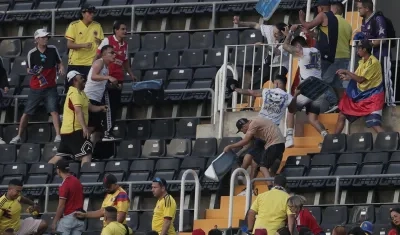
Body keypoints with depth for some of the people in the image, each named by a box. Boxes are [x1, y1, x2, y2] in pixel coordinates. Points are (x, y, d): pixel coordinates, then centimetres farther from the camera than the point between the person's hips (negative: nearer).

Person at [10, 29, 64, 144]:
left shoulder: (53, 50, -2)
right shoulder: (32, 54, -7)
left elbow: (59, 62, 11)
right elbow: (29, 70, 0)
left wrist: (61, 68, -11)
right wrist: (33, 71, -22)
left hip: (50, 87, 0)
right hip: (35, 88, 0)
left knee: (54, 110, -13)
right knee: (27, 112, 5)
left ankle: (58, 136, -10)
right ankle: (18, 136, 17)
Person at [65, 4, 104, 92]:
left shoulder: (97, 26, 6)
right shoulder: (74, 25, -2)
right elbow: (69, 44, -5)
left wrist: (99, 42, -14)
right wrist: (83, 45, -21)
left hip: (91, 64, 2)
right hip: (75, 62, -1)